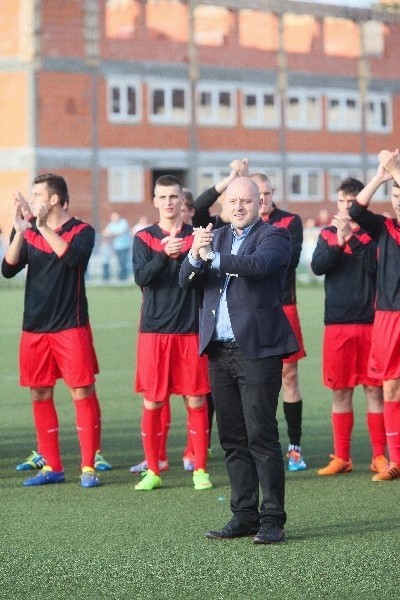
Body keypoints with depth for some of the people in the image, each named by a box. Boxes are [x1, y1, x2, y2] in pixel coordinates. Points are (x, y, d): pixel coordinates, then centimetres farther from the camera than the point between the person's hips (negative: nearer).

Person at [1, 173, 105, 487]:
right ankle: (52, 467, 14)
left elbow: (72, 256, -23)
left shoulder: (82, 231, -2)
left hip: (71, 327, -5)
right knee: (40, 396, 6)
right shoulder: (29, 232, 9)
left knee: (83, 393, -6)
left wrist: (43, 226, -24)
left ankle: (89, 467, -1)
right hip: (35, 328, 5)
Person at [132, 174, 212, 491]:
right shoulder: (144, 238, 6)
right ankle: (152, 471, 11)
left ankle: (200, 469, 9)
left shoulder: (196, 236, 6)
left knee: (196, 400, 0)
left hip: (191, 330, 0)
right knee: (152, 402, 2)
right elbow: (141, 277, -8)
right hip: (154, 330, 0)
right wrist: (164, 254, -24)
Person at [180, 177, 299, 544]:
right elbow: (187, 282, 6)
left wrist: (213, 257, -19)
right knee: (233, 440, 9)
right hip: (220, 351, 6)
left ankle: (272, 520, -4)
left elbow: (259, 264, -22)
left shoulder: (273, 236, -1)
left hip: (257, 349, -6)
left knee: (261, 436, -8)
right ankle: (244, 516, 16)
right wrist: (195, 256, -15)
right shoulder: (216, 238, 17)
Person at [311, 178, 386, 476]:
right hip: (337, 323, 2)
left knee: (374, 389, -1)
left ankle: (379, 456, 4)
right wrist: (339, 241, -19)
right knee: (340, 391, 5)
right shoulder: (328, 234, 9)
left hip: (370, 321, -2)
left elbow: (374, 264, -13)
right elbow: (317, 266, -6)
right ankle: (341, 457, 12)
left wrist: (352, 236, -20)